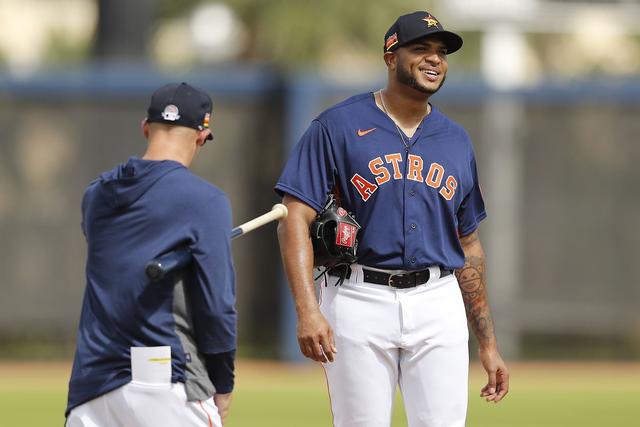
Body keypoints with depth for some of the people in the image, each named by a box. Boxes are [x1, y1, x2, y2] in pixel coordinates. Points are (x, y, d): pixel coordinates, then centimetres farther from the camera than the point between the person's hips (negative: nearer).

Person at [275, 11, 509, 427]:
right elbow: (296, 219, -7)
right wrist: (308, 310, -20)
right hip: (359, 301, -3)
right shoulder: (338, 127, 0)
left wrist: (488, 344, 17)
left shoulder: (456, 141, 15)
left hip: (438, 303, 4)